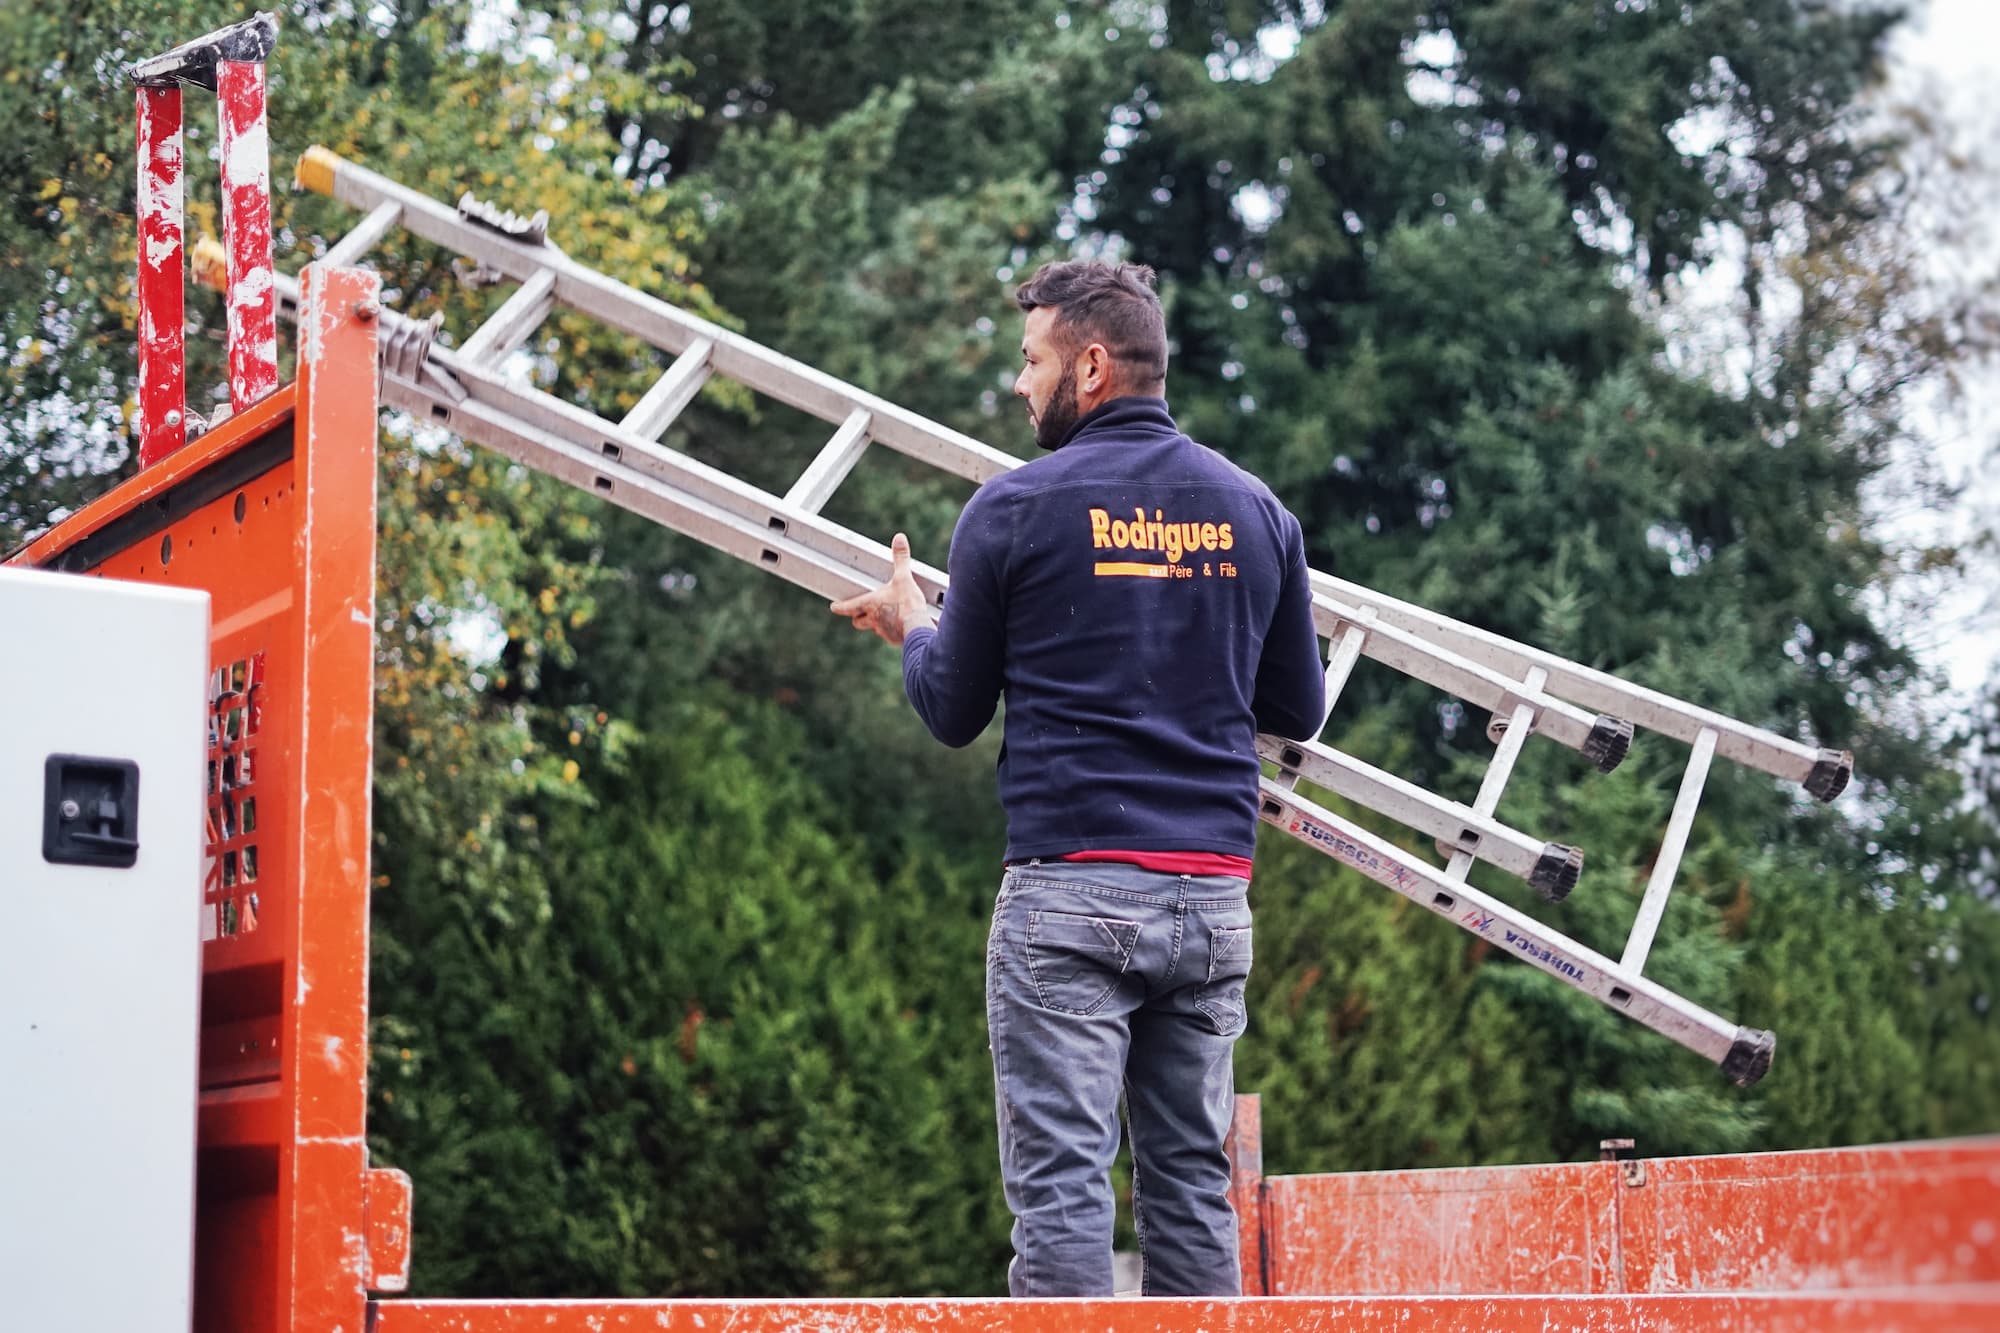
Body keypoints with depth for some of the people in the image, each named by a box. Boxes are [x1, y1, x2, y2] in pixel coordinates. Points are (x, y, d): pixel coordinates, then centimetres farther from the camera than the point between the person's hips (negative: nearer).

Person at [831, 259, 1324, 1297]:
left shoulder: (1016, 510, -3)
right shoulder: (1255, 511, 9)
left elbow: (954, 712, 4)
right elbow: (1299, 710, 15)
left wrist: (912, 630, 24)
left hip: (1071, 890, -5)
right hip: (1214, 896, 5)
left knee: (1061, 1181, -4)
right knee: (1192, 1180, 10)